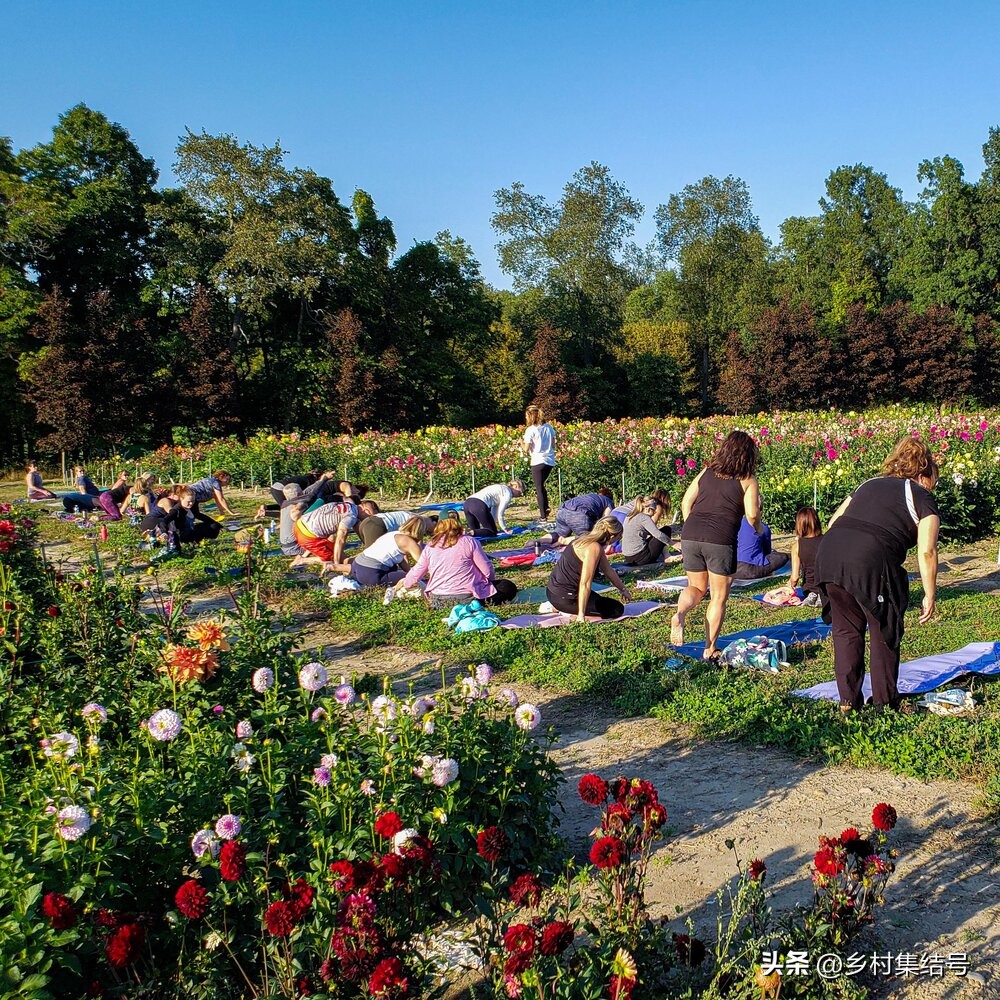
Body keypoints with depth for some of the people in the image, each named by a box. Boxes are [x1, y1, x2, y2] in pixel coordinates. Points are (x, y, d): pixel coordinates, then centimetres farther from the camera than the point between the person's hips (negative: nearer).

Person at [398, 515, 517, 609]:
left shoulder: (430, 546, 7)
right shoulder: (469, 542, -2)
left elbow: (415, 574, 13)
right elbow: (487, 570, -3)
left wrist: (405, 585, 35)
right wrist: (492, 582, 19)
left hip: (437, 602, 4)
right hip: (466, 598, -4)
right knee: (509, 588, 10)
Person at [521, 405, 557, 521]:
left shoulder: (530, 430, -10)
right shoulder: (549, 427, 6)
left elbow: (526, 449, -9)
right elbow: (553, 445, 9)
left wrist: (522, 444, 11)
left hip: (538, 462, -6)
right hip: (550, 461, 6)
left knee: (539, 489, 3)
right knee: (541, 485, 22)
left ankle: (543, 516, 2)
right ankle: (546, 508, 14)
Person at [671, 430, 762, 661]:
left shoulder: (707, 472, 14)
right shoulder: (747, 480, 3)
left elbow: (686, 501, 13)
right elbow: (752, 514, -6)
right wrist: (758, 529, 15)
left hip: (690, 536, 4)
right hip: (720, 540, -4)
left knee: (697, 587, 22)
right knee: (718, 597, 12)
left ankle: (679, 615, -7)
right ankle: (709, 650, 14)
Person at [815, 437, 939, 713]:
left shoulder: (868, 485, 30)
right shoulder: (922, 497, 15)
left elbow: (832, 523, 23)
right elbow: (927, 551, 3)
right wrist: (930, 596, 9)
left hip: (828, 551, 5)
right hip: (871, 559, -5)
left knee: (846, 629, 18)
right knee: (884, 632, 15)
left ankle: (848, 701, 23)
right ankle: (885, 702, 25)